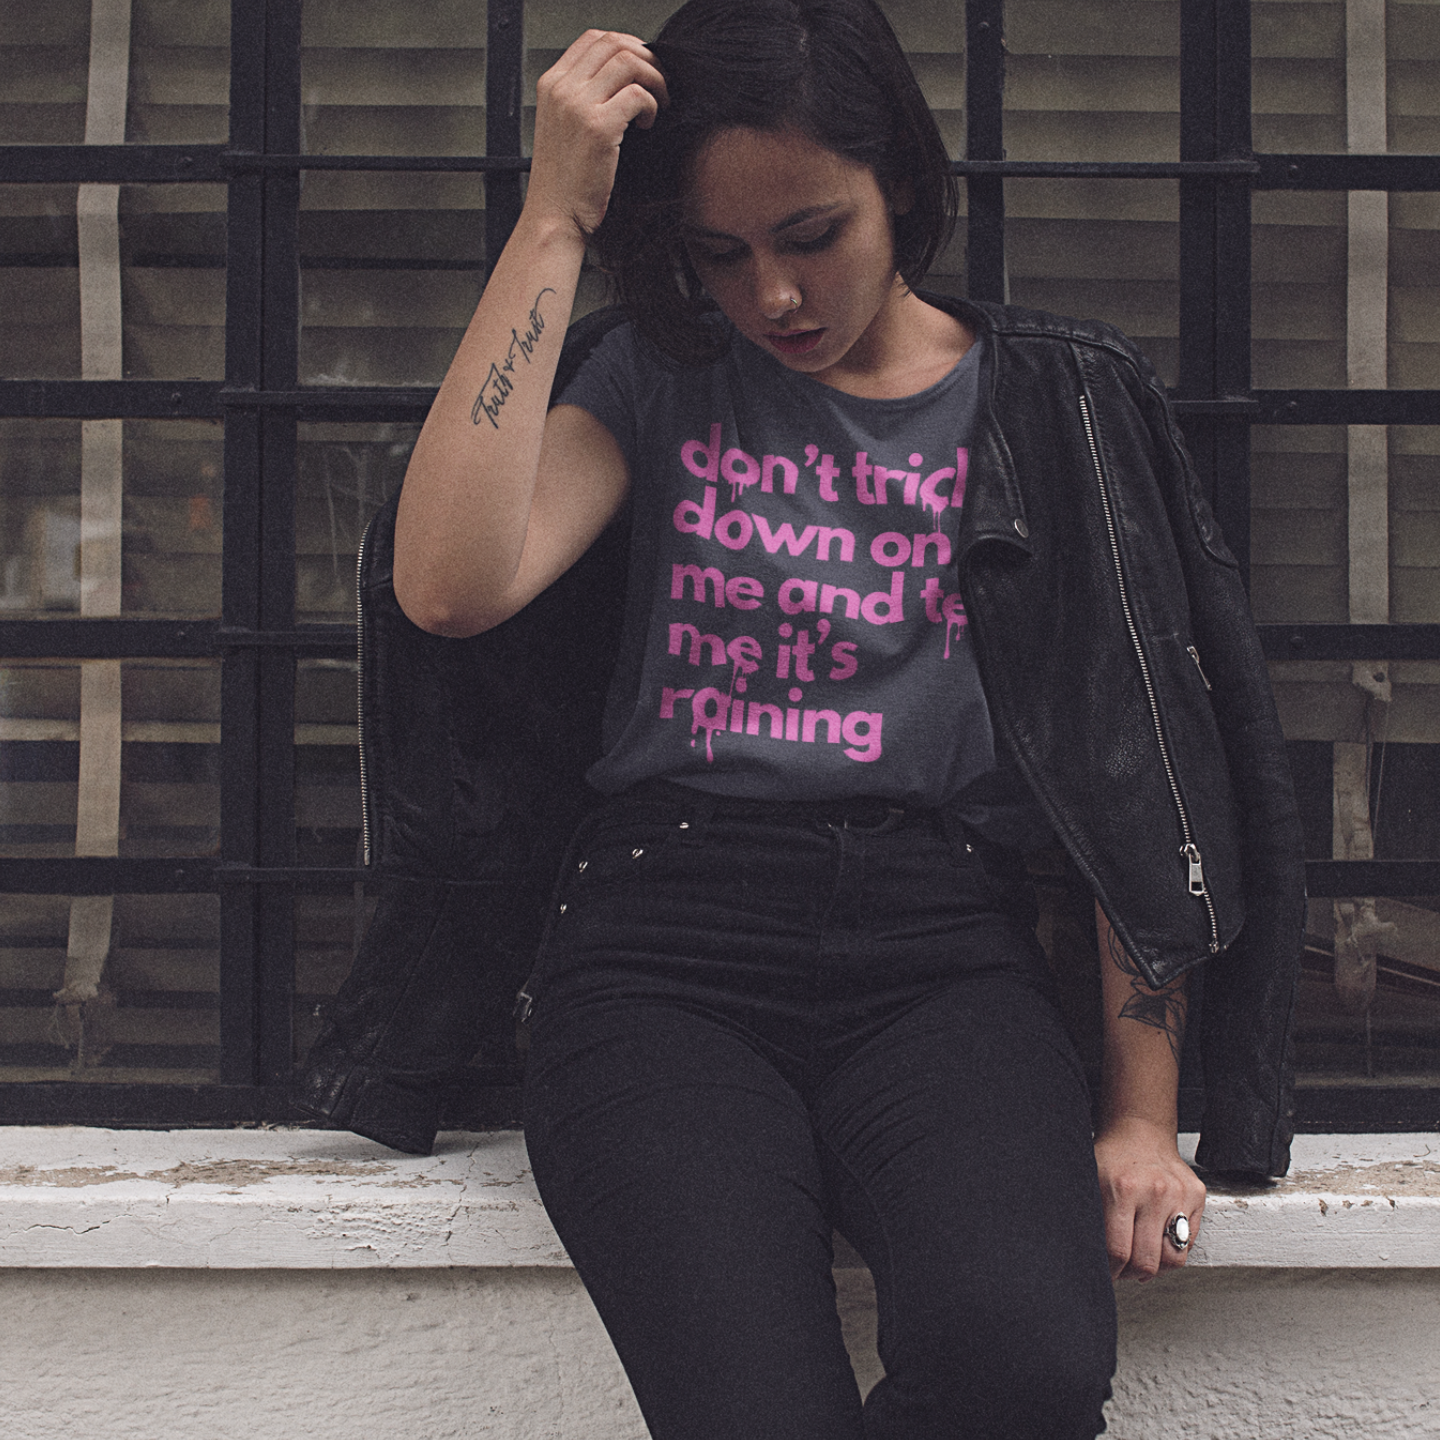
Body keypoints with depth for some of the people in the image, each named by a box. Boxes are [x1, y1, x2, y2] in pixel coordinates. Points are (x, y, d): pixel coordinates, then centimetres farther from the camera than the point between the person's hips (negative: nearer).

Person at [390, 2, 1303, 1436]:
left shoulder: (1053, 405, 12)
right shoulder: (656, 378, 14)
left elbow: (1135, 773, 10)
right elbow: (451, 588, -6)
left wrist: (1142, 1115, 1)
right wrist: (553, 223, -3)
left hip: (938, 954, 1)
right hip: (665, 949, 0)